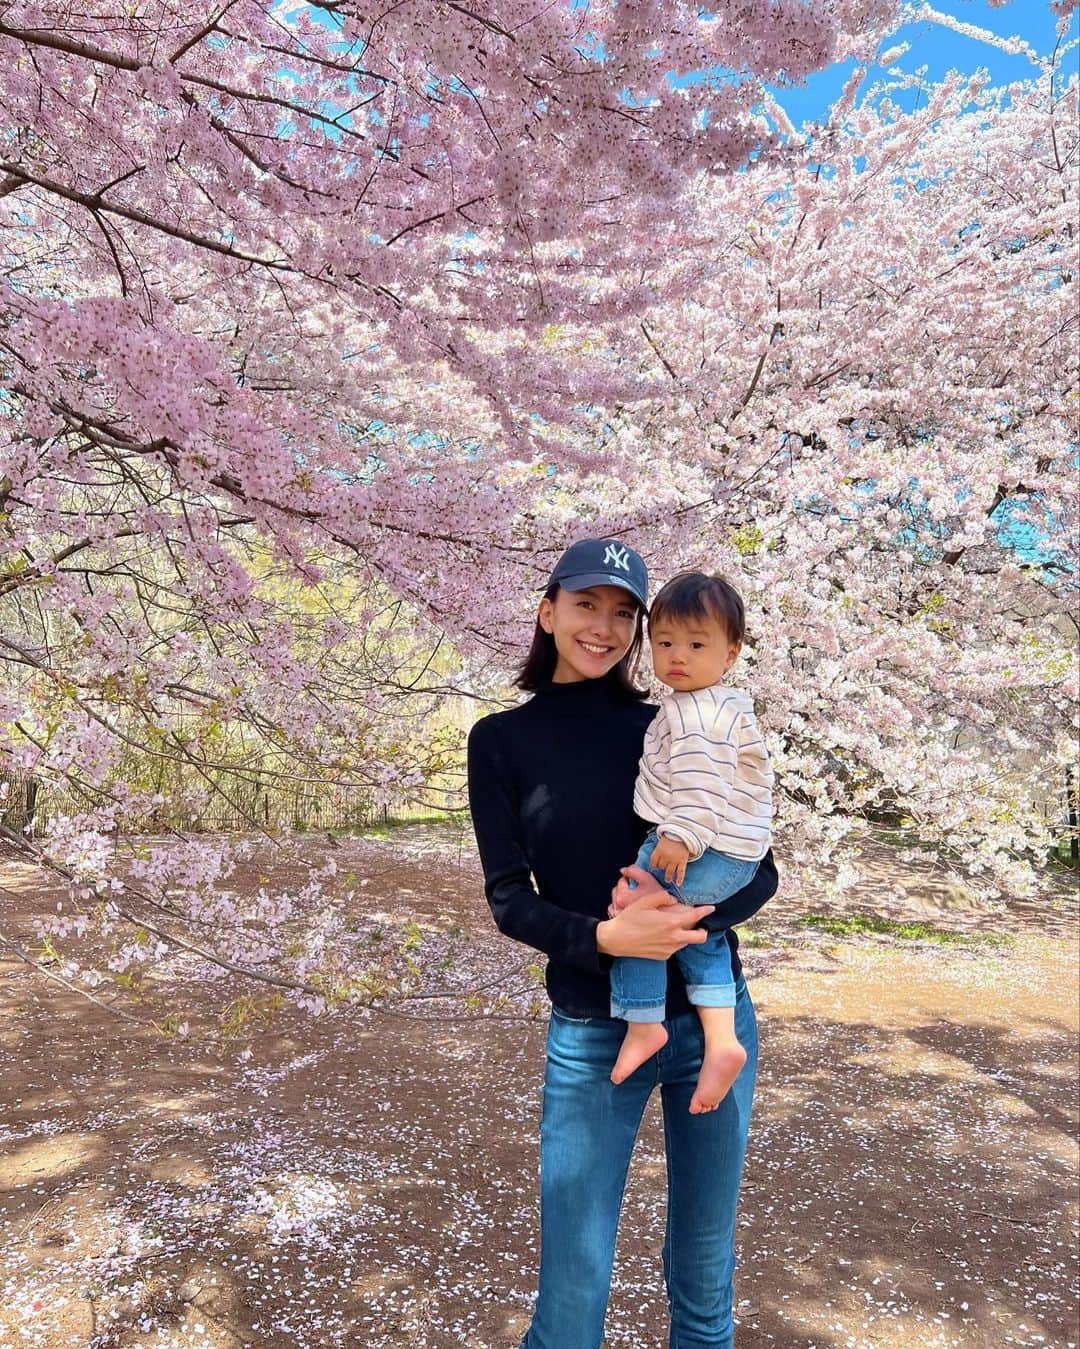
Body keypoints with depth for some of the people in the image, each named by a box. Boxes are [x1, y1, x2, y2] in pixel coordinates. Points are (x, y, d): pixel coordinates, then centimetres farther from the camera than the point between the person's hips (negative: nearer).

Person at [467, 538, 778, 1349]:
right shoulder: (502, 740, -3)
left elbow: (759, 872, -1)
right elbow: (509, 898, -7)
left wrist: (688, 917, -21)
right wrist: (604, 936, -25)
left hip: (714, 1015, 2)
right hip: (594, 1033, -2)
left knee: (706, 1266, 17)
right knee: (574, 1282, 6)